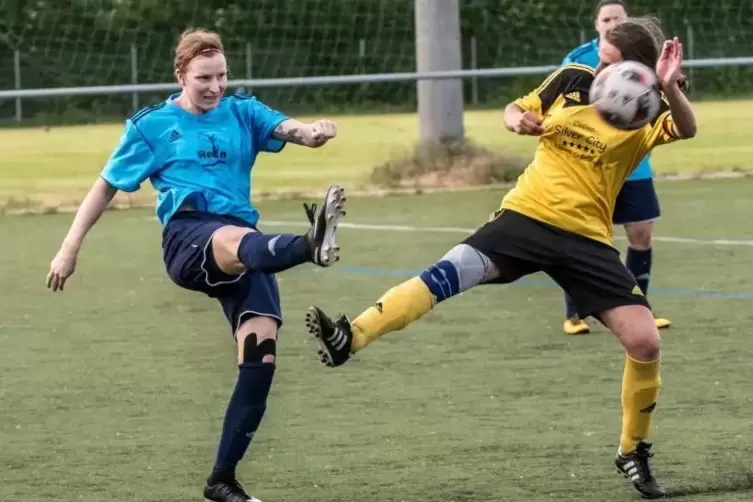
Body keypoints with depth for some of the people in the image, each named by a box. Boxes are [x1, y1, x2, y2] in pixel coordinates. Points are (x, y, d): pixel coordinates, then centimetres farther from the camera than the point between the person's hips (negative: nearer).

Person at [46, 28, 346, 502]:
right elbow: (107, 186, 19)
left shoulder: (242, 113, 17)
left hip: (243, 241, 4)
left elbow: (288, 128, -1)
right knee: (244, 242, -40)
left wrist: (314, 131, -26)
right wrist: (70, 249, 13)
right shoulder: (151, 125, 13)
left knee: (261, 355, -13)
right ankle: (310, 245, -80)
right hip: (189, 234, -4)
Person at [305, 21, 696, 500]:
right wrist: (517, 120, -4)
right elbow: (517, 108, 19)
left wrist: (670, 86, -47)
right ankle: (350, 338, -35)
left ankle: (634, 452, 11)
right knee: (450, 270, -25)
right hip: (527, 215, 1)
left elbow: (686, 129, -29)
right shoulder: (572, 79, 3)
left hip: (587, 238, -1)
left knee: (645, 341, -10)